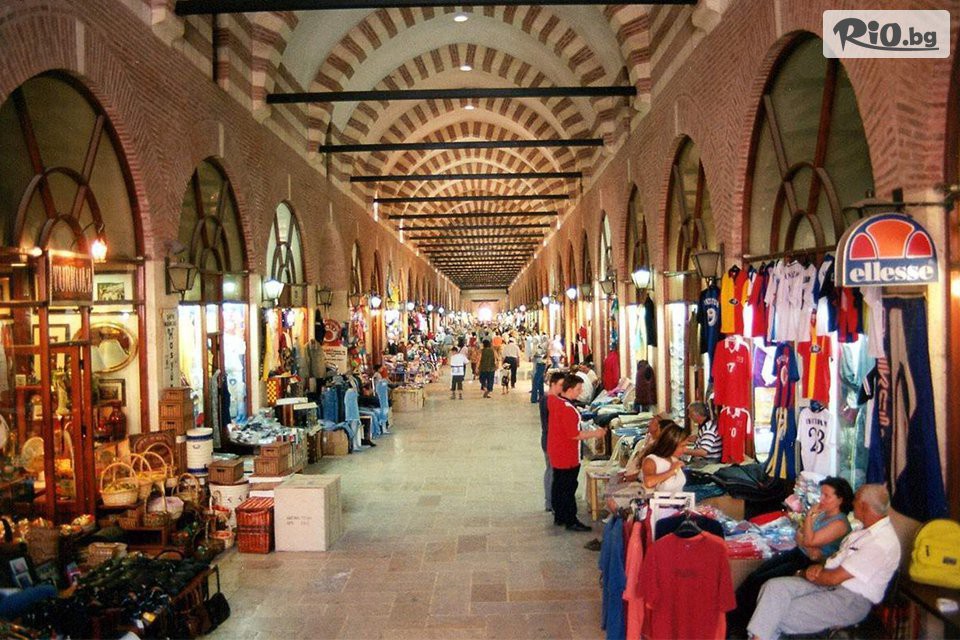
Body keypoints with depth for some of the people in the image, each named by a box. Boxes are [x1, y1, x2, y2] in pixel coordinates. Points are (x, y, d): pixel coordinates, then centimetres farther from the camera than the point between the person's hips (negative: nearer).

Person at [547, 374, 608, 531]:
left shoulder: (553, 400, 0)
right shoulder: (567, 409, -27)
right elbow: (574, 435, -26)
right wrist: (595, 433, -18)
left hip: (556, 453, 9)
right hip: (568, 457, -9)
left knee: (558, 484, 17)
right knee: (568, 488, 0)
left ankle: (559, 516, 28)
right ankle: (571, 521, 8)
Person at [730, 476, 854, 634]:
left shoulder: (840, 523, -16)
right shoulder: (821, 513, 10)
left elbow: (809, 541, -22)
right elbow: (799, 534, 10)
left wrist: (810, 514, -18)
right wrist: (810, 548, -10)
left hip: (811, 564, -8)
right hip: (797, 553, 8)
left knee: (760, 580, -17)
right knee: (754, 575, -9)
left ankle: (738, 622, -8)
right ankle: (731, 614, -8)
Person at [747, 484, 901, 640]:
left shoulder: (881, 543, -18)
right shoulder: (866, 531, 14)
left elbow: (834, 578, -19)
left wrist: (805, 574, -3)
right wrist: (819, 567, -1)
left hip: (851, 600, -9)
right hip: (828, 585, 9)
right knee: (774, 587, -14)